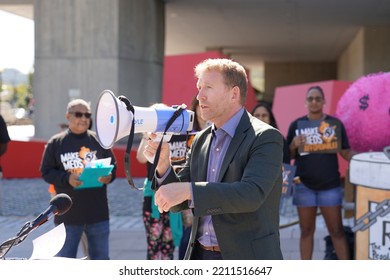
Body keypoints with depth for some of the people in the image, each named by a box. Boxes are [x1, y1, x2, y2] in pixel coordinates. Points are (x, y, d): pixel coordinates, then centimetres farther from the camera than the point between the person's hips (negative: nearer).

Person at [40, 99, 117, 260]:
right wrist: (66, 178, -17)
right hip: (67, 214, -1)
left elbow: (113, 166, 10)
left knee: (101, 258, 11)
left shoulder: (99, 141, 3)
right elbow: (46, 171, 0)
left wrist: (108, 176, -14)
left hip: (98, 213, 1)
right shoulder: (55, 142, 0)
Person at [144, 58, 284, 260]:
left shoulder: (265, 137, -10)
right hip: (200, 257, 6)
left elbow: (252, 193, -27)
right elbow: (177, 204, 10)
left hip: (247, 259, -6)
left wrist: (189, 190, -32)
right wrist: (162, 164, -8)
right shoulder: (200, 140, 11)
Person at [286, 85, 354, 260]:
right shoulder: (297, 125, 4)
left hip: (330, 185, -1)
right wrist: (294, 145, -14)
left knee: (336, 230, 2)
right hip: (304, 185, 1)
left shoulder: (335, 123, 2)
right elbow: (288, 156, 7)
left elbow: (345, 152, 1)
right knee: (306, 230, 9)